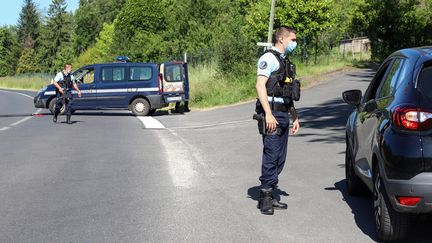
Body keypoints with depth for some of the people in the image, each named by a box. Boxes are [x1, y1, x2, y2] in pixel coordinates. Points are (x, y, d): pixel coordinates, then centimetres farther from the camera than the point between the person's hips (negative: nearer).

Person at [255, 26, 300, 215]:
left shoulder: (285, 61, 22)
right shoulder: (269, 58, -6)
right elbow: (260, 85, -16)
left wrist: (295, 117, 23)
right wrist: (268, 114, -24)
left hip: (283, 114, 9)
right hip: (271, 113, -9)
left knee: (279, 158, 9)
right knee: (271, 155, -10)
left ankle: (269, 196, 16)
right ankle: (265, 198, -4)